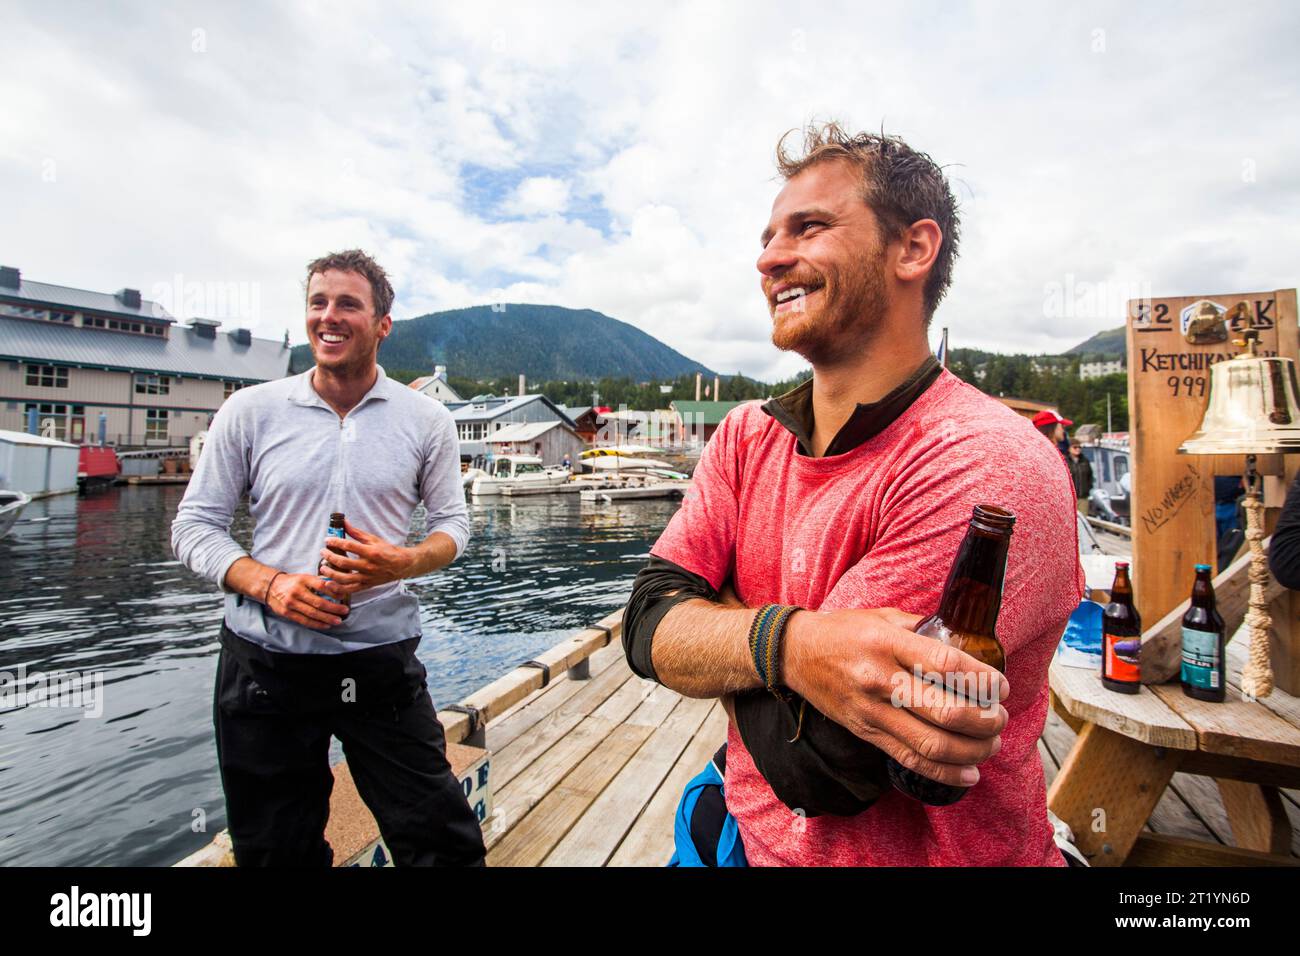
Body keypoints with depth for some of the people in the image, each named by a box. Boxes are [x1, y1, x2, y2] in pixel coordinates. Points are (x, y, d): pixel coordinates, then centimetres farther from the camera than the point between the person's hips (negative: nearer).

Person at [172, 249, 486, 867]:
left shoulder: (425, 421, 0)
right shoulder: (249, 411, 0)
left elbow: (453, 522, 6)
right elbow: (194, 526, 4)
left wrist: (402, 562, -15)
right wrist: (268, 583, -14)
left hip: (382, 662, -1)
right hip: (264, 661, 1)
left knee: (443, 842, 4)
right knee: (275, 852, 19)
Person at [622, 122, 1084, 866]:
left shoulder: (988, 468, -25)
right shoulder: (747, 435, -4)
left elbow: (811, 762, -24)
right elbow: (649, 629, -12)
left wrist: (716, 615, -11)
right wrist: (787, 643, -30)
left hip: (925, 852, -4)